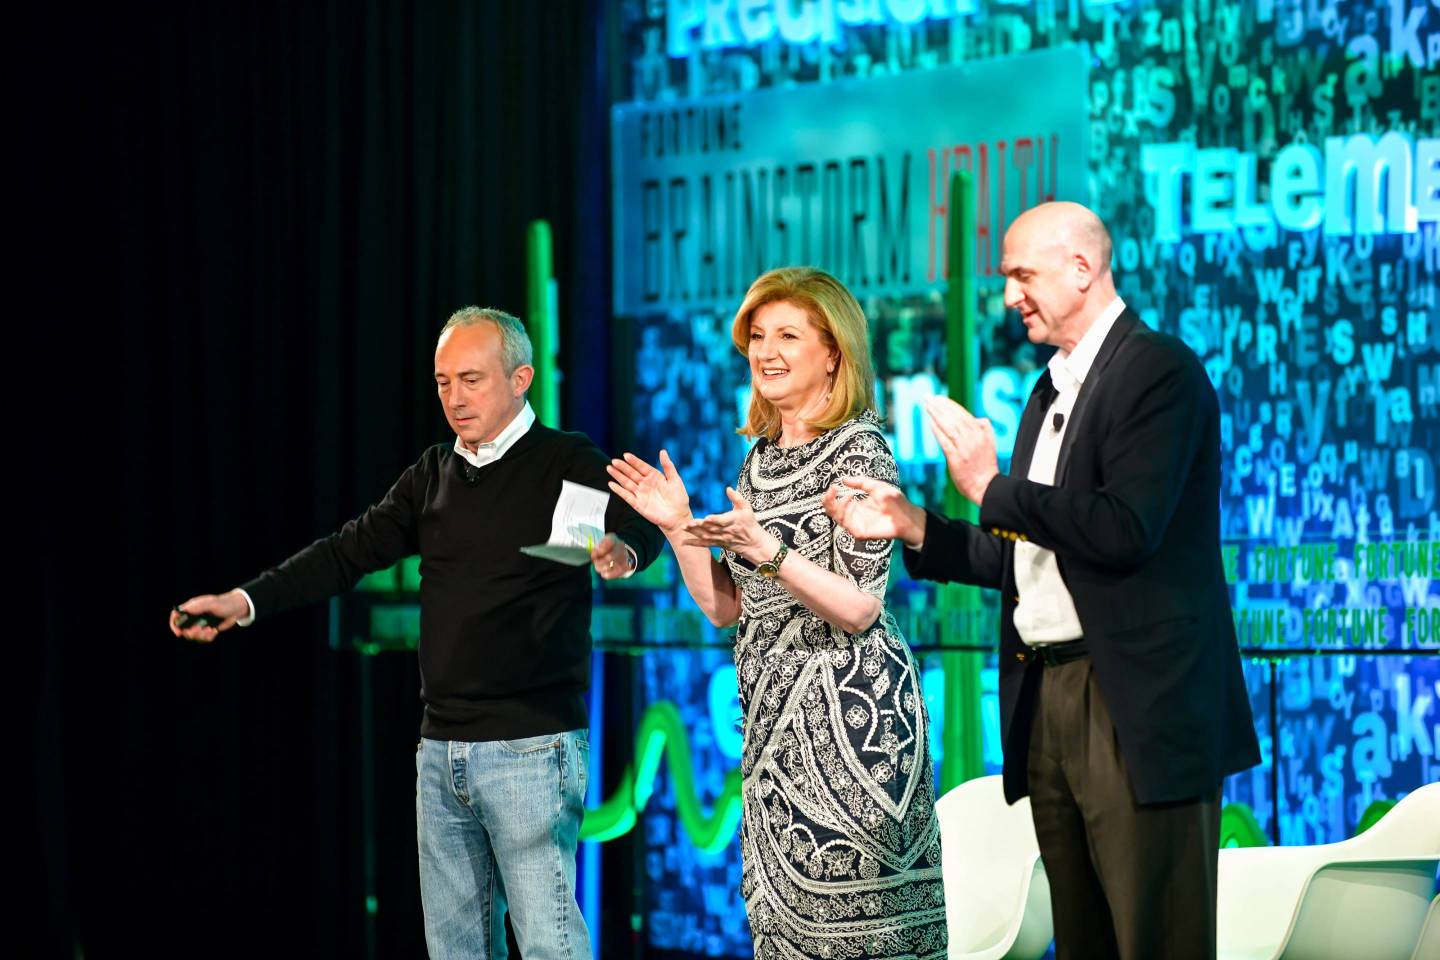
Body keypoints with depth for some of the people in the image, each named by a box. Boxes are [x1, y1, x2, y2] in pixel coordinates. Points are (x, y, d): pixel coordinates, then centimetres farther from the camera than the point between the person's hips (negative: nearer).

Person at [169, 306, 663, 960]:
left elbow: (639, 525, -21)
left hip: (531, 747, -7)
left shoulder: (567, 463, -4)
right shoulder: (435, 476, 15)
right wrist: (245, 601, 1)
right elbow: (351, 551, 12)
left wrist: (621, 550, -45)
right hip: (442, 750, 7)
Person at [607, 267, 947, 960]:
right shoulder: (761, 456, 14)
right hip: (774, 720, 8)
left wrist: (765, 549, -25)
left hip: (848, 716, -8)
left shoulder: (858, 450, -8)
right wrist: (680, 531, 3)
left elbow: (859, 610, -15)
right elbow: (727, 608, 15)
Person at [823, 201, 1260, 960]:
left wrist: (991, 488, -12)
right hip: (1047, 705, 9)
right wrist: (911, 527, 9)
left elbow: (1122, 533, -20)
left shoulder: (1158, 370, -8)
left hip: (1133, 710, -9)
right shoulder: (1052, 391, 19)